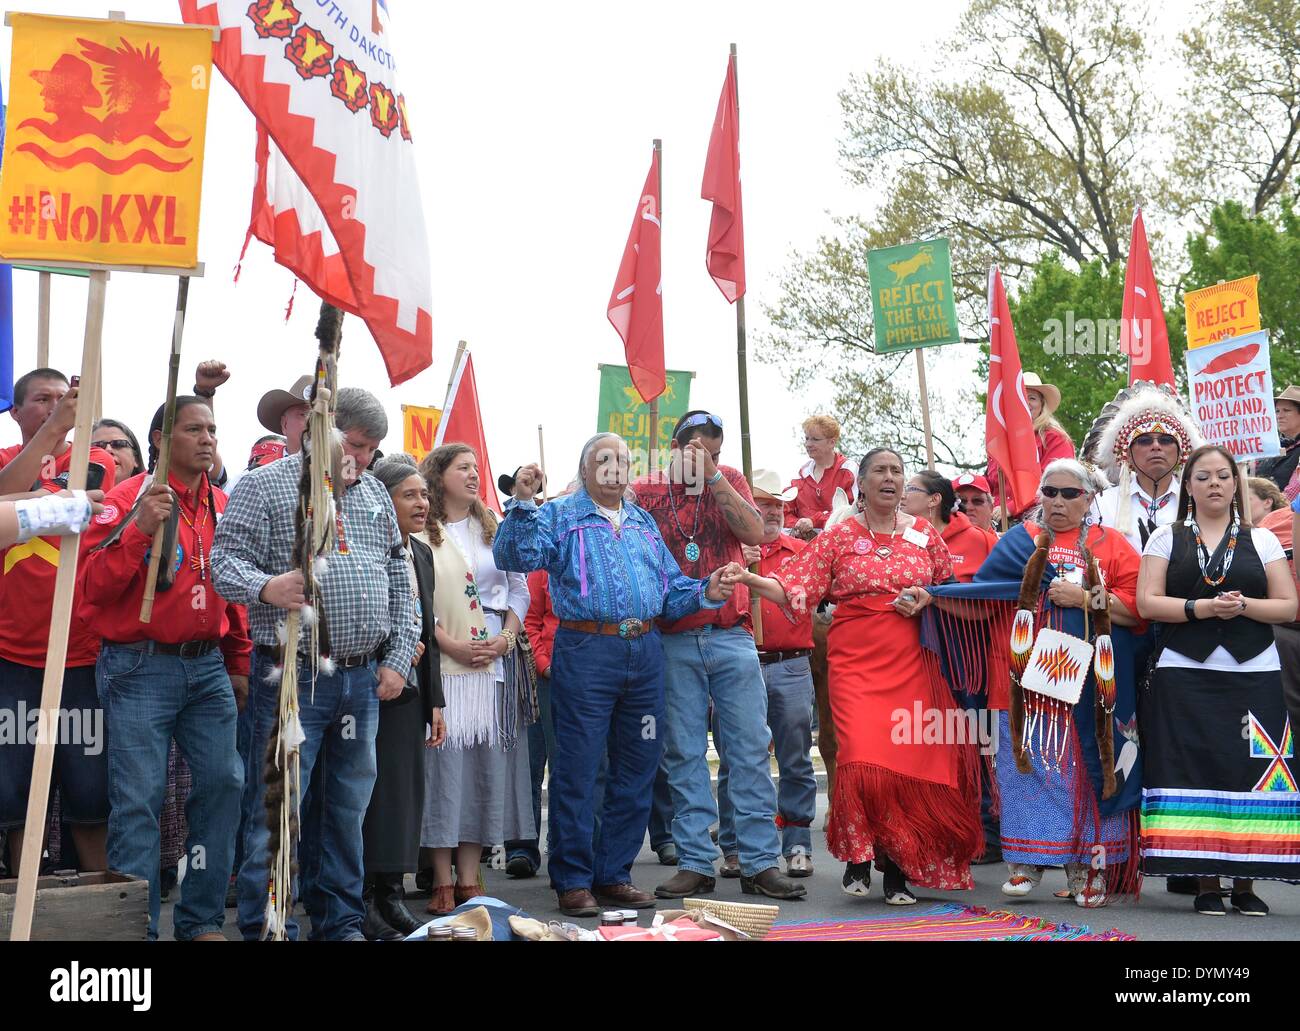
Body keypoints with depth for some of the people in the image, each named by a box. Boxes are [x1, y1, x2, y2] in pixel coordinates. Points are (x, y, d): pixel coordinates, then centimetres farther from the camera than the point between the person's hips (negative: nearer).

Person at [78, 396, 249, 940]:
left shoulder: (222, 506, 12)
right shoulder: (130, 497, -4)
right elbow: (92, 585, -11)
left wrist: (238, 664, 18)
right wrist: (140, 529, -22)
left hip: (208, 667, 5)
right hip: (141, 668, -5)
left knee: (223, 783, 2)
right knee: (139, 799, -5)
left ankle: (201, 920, 16)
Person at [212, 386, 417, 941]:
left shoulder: (375, 494, 15)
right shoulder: (264, 485, -1)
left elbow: (398, 580, 18)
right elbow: (225, 561, -10)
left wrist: (398, 659, 10)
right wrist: (265, 587, -31)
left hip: (363, 678, 6)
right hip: (293, 676, -5)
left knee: (349, 807, 12)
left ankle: (342, 922, 24)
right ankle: (268, 928, 5)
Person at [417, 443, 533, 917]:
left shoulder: (493, 529, 16)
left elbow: (520, 589, 14)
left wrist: (506, 638, -1)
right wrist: (452, 645, -14)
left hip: (496, 662, 5)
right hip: (443, 664, -4)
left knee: (489, 765, 2)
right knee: (445, 762, -6)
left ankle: (469, 878, 8)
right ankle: (443, 883, 1)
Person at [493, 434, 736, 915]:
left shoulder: (643, 522, 20)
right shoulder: (558, 515, 4)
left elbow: (672, 587, 20)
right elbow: (517, 556, -12)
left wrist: (704, 592, 2)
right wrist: (523, 503, -23)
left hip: (645, 653, 6)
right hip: (586, 652, -5)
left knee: (636, 769, 9)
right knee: (577, 770, -2)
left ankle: (614, 874, 21)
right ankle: (573, 880, 9)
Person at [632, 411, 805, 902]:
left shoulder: (729, 479, 8)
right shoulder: (644, 491, 5)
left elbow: (755, 533, -8)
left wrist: (713, 477, -12)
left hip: (731, 636, 1)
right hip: (673, 643, 0)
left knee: (750, 750, 0)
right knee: (684, 755, 4)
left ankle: (761, 863, 6)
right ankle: (694, 864, 11)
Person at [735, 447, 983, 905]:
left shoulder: (924, 534, 11)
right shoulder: (839, 537, 5)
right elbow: (792, 588, -2)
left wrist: (926, 600, -2)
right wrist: (749, 579, -18)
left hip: (911, 664, 2)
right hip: (856, 661, -2)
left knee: (910, 763, -2)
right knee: (864, 760, -16)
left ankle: (897, 868, 12)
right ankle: (857, 858, 5)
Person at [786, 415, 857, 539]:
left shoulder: (848, 470, 4)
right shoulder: (802, 472, 21)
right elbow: (787, 511, 21)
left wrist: (813, 521, -10)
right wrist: (797, 526, -2)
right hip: (803, 540, 4)